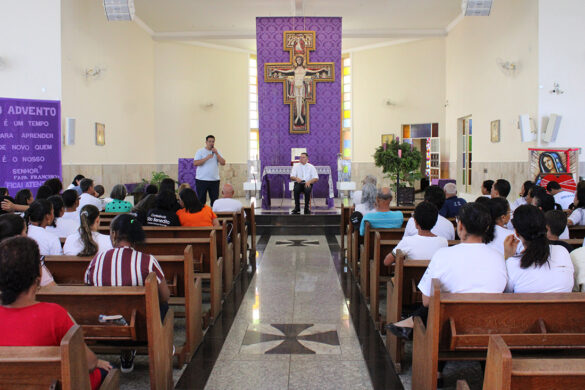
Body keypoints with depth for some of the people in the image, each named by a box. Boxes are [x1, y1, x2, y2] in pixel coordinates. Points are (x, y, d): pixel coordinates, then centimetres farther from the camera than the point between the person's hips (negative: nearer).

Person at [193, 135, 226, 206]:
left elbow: (223, 163, 0)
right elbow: (195, 163, -10)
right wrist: (206, 158, -19)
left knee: (214, 199, 4)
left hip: (215, 180, 3)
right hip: (202, 180, -3)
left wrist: (216, 154, -9)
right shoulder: (200, 151, 1)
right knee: (201, 199, -1)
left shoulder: (217, 152, 12)